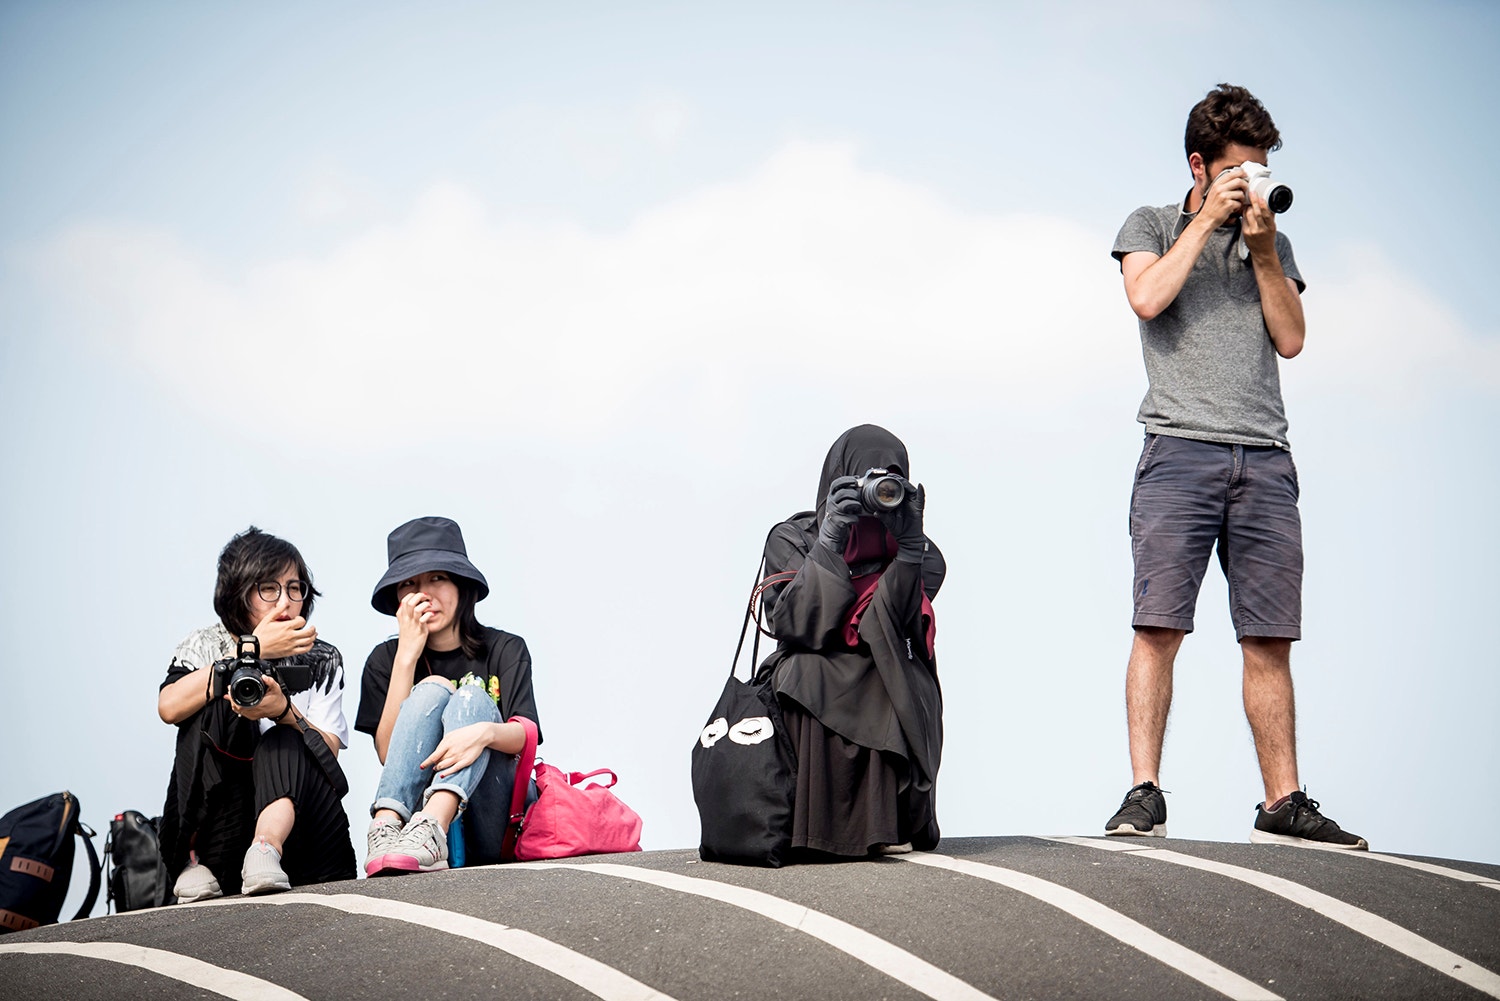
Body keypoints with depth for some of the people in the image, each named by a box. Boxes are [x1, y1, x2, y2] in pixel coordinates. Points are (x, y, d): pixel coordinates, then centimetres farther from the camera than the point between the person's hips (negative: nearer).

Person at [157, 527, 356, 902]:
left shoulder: (321, 660, 9)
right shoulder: (205, 646, 7)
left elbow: (328, 750, -5)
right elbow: (169, 707, -16)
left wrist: (284, 711, -26)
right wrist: (252, 650, -18)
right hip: (213, 824, 0)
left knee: (285, 745, -26)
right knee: (218, 704, -20)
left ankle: (267, 849, -51)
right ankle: (200, 860, -29)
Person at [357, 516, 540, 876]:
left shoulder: (505, 650, 8)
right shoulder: (385, 660, 12)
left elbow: (525, 735, -8)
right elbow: (386, 751, -4)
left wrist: (485, 732, -33)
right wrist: (407, 655, -8)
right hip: (413, 803, 1)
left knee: (471, 697, -21)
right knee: (431, 690, -18)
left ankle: (430, 831, -50)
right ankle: (387, 829, -45)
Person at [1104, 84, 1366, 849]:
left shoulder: (1272, 241, 23)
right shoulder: (1151, 226, 15)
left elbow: (1291, 338, 11)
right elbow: (1148, 298, -5)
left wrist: (1262, 248, 3)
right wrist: (1207, 220, -2)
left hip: (1265, 459, 3)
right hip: (1181, 448, -3)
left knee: (1270, 639, 0)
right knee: (1159, 626, -11)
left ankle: (1282, 802, 2)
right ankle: (1144, 795, -10)